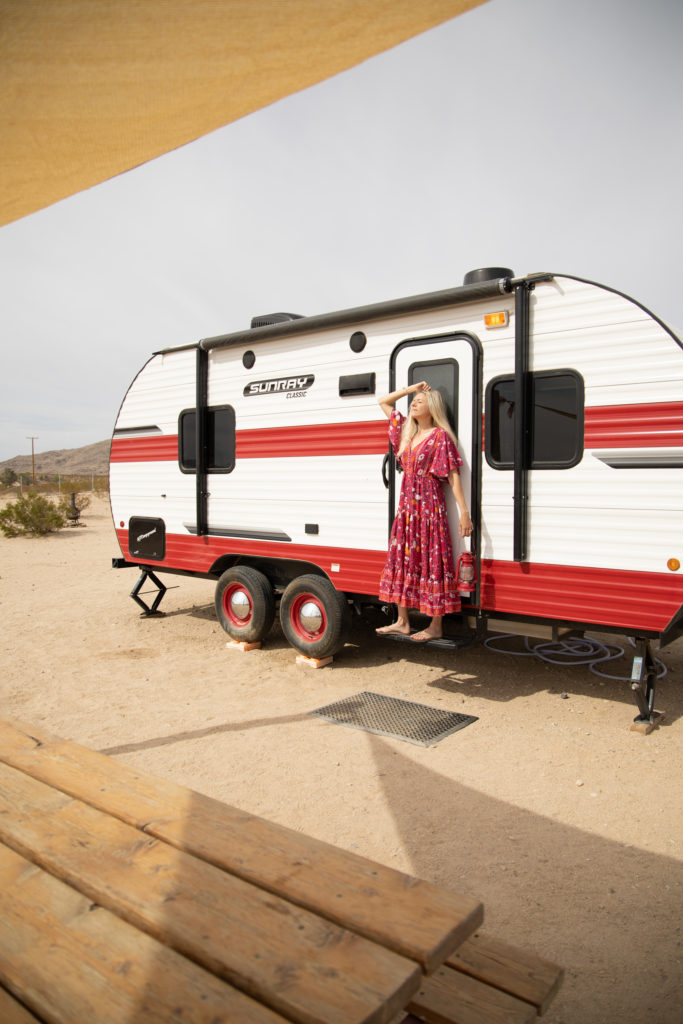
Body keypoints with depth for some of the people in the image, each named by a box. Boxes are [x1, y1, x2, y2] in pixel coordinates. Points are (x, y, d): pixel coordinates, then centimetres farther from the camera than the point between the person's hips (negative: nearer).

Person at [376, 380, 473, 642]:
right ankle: (402, 622, 19)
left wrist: (464, 512, -18)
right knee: (402, 560, 9)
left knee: (431, 562, -2)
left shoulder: (440, 436, -7)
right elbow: (383, 402, 24)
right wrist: (412, 388, 14)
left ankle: (436, 627, 7)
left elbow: (453, 475, -12)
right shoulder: (407, 432, 13)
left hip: (429, 507, -7)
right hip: (406, 505, 7)